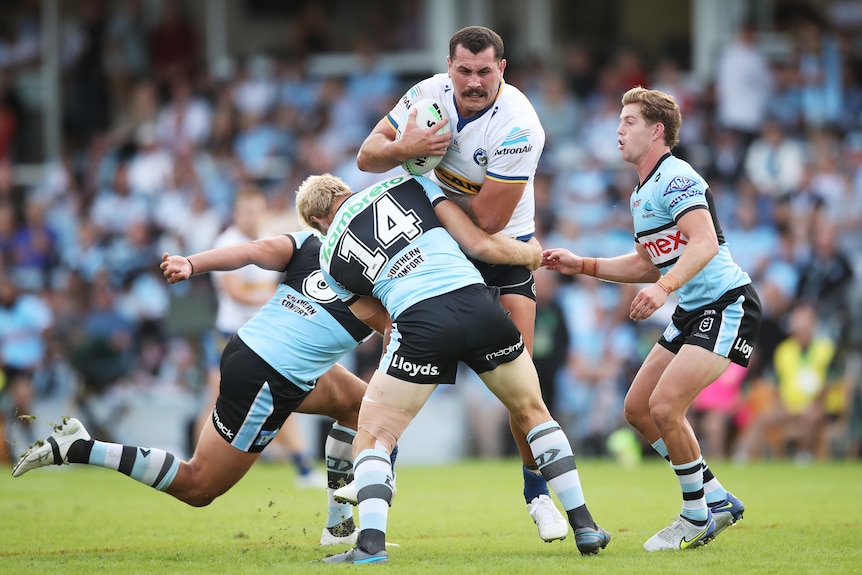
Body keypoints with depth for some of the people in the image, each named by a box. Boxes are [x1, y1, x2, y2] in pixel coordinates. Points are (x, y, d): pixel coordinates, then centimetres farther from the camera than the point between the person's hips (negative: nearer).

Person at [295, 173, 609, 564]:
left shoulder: (330, 255, 20)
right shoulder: (409, 184, 20)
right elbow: (479, 244, 14)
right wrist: (529, 253, 31)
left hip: (418, 321, -2)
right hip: (477, 303, 2)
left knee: (373, 438, 11)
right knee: (533, 413, 24)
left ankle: (371, 543, -11)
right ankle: (584, 525, 22)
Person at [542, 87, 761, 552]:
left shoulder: (676, 179, -15)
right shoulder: (640, 195, 16)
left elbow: (705, 243, -29)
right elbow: (648, 265, 25)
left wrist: (664, 286, -42)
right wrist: (581, 265, 18)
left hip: (728, 305, -10)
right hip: (691, 312, 10)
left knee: (665, 406, -20)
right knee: (637, 409, 7)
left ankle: (697, 517, -3)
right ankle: (717, 501, 17)